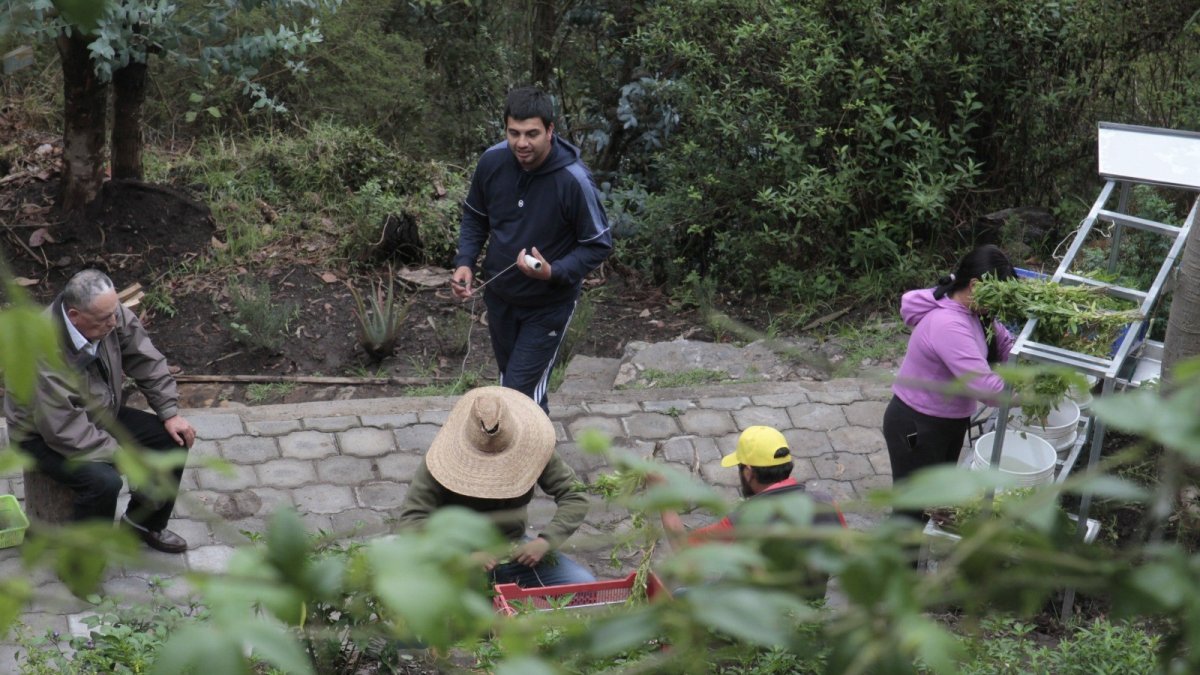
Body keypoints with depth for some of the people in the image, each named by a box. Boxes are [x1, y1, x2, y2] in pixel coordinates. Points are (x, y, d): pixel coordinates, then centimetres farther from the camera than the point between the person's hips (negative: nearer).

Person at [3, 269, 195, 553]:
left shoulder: (109, 314, -17)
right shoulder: (44, 355, -37)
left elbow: (147, 362, -1)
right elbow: (67, 433, -34)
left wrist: (170, 413, -6)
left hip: (102, 414, 8)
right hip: (45, 435, -7)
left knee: (173, 440, -2)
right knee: (104, 481, -32)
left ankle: (144, 522, 20)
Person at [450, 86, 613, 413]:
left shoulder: (573, 180, -27)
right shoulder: (492, 161, -14)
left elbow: (599, 245, -16)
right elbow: (475, 216, 5)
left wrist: (554, 272, -31)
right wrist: (465, 261, -11)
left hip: (549, 304, -5)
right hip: (499, 295, 5)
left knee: (521, 391, -5)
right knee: (511, 376, 23)